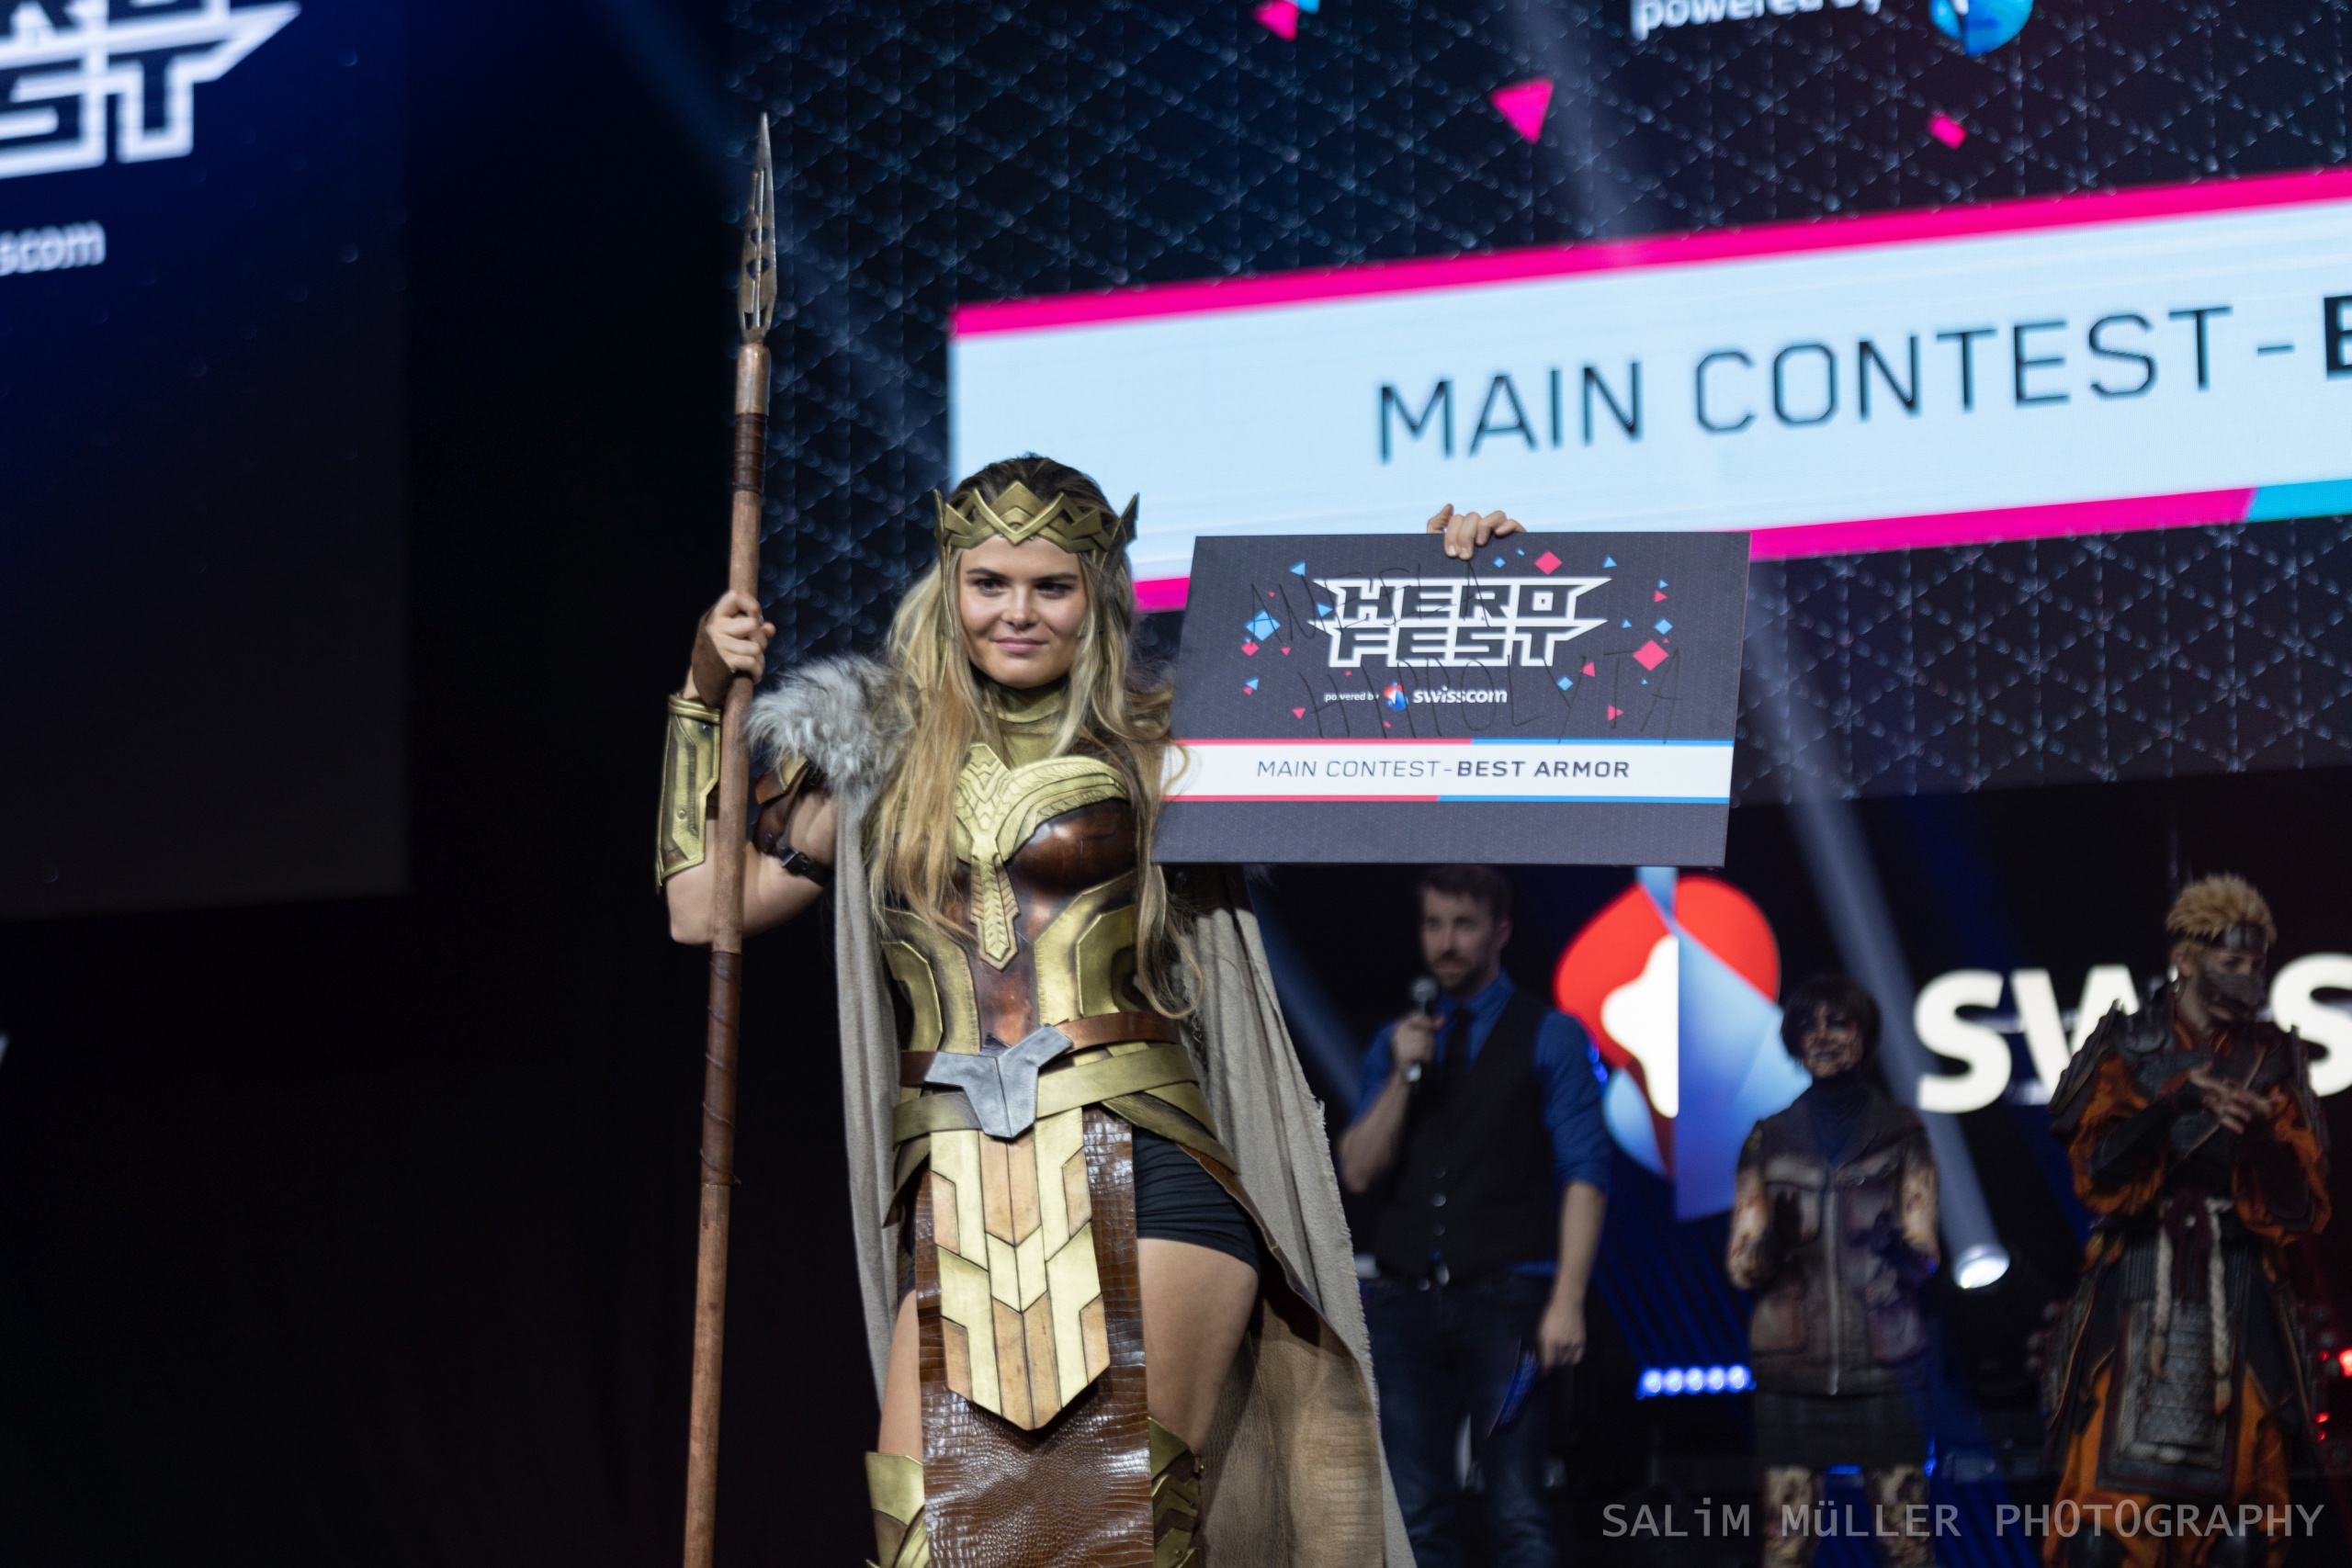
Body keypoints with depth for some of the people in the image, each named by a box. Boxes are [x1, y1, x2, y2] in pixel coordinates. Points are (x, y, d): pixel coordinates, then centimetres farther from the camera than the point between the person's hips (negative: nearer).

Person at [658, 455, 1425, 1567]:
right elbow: (704, 909, 18)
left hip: (1140, 1170, -2)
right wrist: (705, 703, 17)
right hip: (955, 1198, 2)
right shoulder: (883, 754, 17)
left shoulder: (1156, 744, 9)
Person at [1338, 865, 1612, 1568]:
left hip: (1504, 1299, -4)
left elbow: (1585, 1174, -4)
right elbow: (1358, 1172, 7)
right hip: (1405, 1300, 4)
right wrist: (1402, 1075, -7)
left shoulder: (1549, 1037, 2)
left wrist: (1567, 1301, -14)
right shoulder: (1395, 1042, 15)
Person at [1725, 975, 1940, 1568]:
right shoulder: (1768, 1139, 9)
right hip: (1792, 1367, 1)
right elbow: (1743, 1268, 7)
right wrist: (1772, 1242, -15)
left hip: (1885, 1364, -1)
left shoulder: (1901, 1132, 7)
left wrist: (1899, 1247, -20)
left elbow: (1924, 1258, 3)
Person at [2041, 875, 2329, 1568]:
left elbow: (2300, 1210, 3)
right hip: (2136, 1301, -2)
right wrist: (2176, 1104, -22)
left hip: (2238, 1309, 2)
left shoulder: (2273, 1062, 7)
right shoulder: (2128, 1051, 3)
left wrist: (2260, 1135, -16)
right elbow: (2100, 1178, -9)